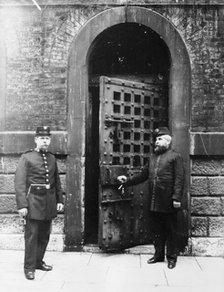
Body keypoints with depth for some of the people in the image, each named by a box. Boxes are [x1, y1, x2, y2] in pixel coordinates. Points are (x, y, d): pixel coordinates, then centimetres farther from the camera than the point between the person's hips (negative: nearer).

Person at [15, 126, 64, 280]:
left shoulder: (52, 158, 11)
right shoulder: (26, 157, -5)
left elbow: (57, 181, 16)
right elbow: (20, 183, -10)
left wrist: (60, 200, 11)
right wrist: (22, 205, -16)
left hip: (50, 202, 5)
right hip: (34, 200, -5)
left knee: (45, 234, 13)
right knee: (32, 235, 0)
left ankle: (39, 261, 28)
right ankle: (29, 267, 11)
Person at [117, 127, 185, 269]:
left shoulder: (175, 156, -5)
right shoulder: (153, 157, 16)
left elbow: (179, 179, -11)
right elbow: (143, 175, 18)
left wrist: (177, 198, -18)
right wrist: (128, 180, 10)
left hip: (168, 202, -6)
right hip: (154, 202, 6)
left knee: (170, 230, 5)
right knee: (156, 229, 13)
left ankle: (172, 257, 17)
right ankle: (159, 254, 27)